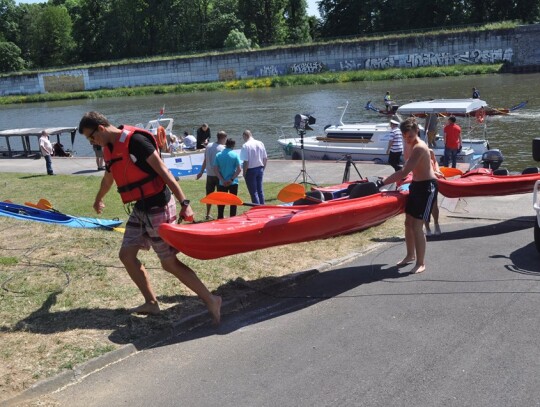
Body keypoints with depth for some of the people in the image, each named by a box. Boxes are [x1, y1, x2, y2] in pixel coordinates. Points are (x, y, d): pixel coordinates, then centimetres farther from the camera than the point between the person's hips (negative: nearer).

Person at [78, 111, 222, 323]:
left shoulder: (134, 140, -18)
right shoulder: (109, 149, 10)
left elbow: (163, 172, -22)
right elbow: (108, 178, 31)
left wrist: (184, 203, -27)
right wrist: (98, 200, 49)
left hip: (158, 208, -9)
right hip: (140, 209, 9)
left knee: (169, 262, -4)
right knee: (126, 254, 8)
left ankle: (210, 300, 5)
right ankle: (151, 303, 18)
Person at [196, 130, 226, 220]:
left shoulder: (209, 146, 3)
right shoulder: (222, 149, -14)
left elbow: (205, 161, 8)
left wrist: (201, 172, 16)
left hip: (209, 175, 5)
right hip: (219, 175, -5)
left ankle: (208, 215, 17)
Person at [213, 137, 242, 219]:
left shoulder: (218, 155, 0)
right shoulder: (235, 155, -6)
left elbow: (215, 169, -4)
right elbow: (239, 169, -12)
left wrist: (222, 180, -7)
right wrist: (232, 179, -11)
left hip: (222, 183, 2)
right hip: (233, 182, -2)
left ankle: (220, 218, 16)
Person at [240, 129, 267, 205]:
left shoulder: (245, 146, -16)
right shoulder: (260, 143, 3)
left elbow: (246, 162, -19)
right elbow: (265, 158, 8)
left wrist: (244, 173, -7)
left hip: (251, 170, -6)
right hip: (260, 169, 6)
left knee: (253, 192, 3)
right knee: (260, 190, 17)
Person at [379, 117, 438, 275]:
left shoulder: (419, 148, -24)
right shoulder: (411, 145, 6)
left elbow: (404, 172, -32)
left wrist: (382, 183, -32)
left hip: (427, 186, -9)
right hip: (416, 184, 10)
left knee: (417, 226, -11)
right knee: (408, 222, 15)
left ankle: (421, 263, -2)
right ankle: (411, 255, 31)